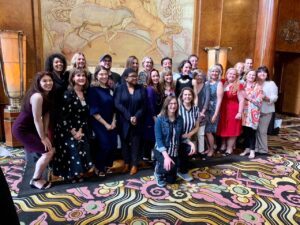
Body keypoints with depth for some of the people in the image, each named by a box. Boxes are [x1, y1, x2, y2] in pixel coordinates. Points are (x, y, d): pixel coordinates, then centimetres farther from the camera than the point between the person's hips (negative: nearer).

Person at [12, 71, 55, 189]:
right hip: (22, 130, -9)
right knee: (49, 151, -10)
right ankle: (35, 180, 8)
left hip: (30, 128, 10)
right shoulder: (37, 96, -27)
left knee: (45, 152, 11)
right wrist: (43, 138, -16)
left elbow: (46, 114, 3)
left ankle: (38, 177, 27)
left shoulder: (47, 95, 3)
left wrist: (45, 132, -2)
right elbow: (37, 120, -24)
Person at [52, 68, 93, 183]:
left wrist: (80, 130, -4)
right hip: (67, 131, -6)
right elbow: (64, 115, -17)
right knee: (72, 153, -2)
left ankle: (79, 174, 26)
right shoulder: (68, 94, -15)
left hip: (81, 131, 6)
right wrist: (73, 132, -14)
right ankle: (70, 175, 18)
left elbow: (85, 115, 5)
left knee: (82, 153, 8)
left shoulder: (85, 94, 5)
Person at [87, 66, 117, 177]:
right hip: (99, 123, -6)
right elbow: (94, 111, -14)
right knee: (104, 145, -7)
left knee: (113, 144, 3)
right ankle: (98, 167, 17)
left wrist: (113, 122, 0)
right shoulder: (93, 90, -9)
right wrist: (105, 124, -13)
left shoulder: (110, 89, 9)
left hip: (111, 123, 6)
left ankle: (107, 166, 26)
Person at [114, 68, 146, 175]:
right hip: (123, 121, 0)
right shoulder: (119, 88, 0)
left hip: (137, 121, 1)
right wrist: (129, 117, -18)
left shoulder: (141, 89, 4)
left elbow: (143, 106, -1)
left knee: (135, 142, 5)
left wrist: (136, 117, -15)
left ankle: (134, 165, 16)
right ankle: (126, 163, 22)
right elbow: (117, 104, -11)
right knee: (125, 142, 9)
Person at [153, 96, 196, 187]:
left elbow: (181, 137, 6)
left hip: (174, 152, 5)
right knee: (169, 166, -34)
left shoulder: (179, 119, -2)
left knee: (171, 180, 10)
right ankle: (158, 170, 0)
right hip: (161, 151, -4)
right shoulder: (160, 119, -16)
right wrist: (166, 156, -31)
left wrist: (191, 143, -13)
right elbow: (158, 139, -21)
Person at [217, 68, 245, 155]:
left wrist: (240, 112, -13)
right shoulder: (222, 83, 5)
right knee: (223, 129, 13)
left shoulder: (238, 86, -7)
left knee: (232, 130, 4)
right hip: (222, 110, 4)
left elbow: (241, 100, -9)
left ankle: (229, 149, 15)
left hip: (233, 111, -4)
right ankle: (223, 145, 30)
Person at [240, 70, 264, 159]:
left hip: (253, 112, -3)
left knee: (251, 131, -3)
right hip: (244, 111, 3)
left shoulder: (258, 87, -1)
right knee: (245, 131, 7)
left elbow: (259, 101, -8)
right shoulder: (242, 85, 10)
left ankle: (252, 150, 8)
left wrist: (248, 98, -13)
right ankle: (247, 148, 21)